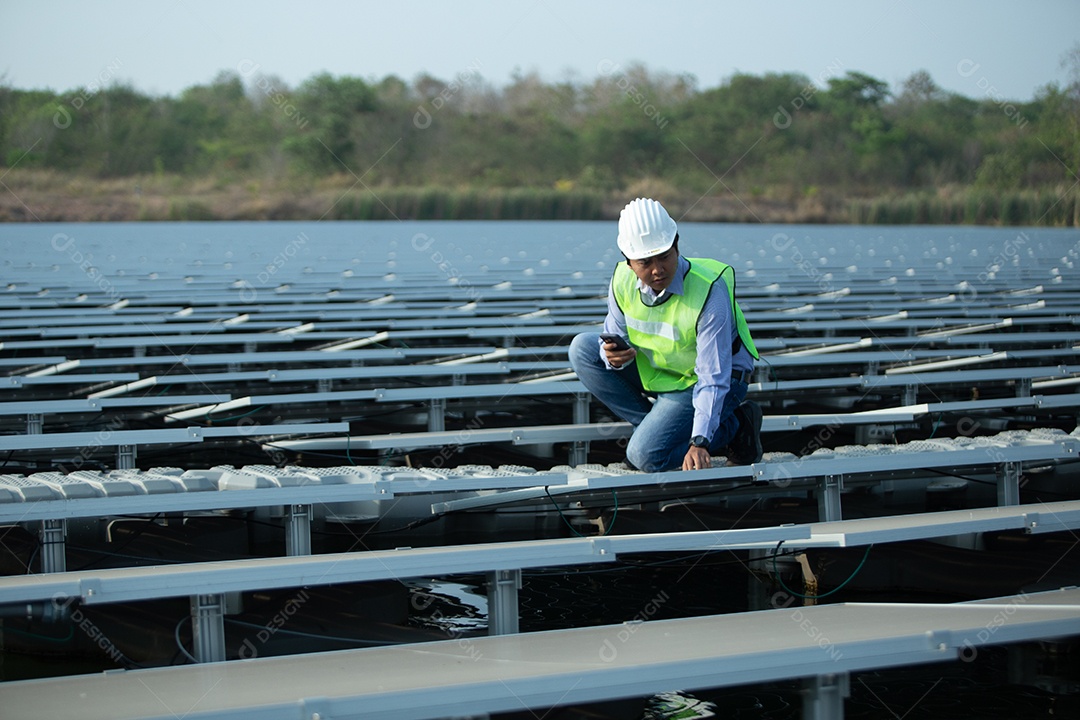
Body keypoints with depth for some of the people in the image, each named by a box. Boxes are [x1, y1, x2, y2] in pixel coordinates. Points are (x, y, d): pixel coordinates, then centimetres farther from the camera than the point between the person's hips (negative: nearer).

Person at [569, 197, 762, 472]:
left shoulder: (709, 290, -31)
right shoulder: (623, 280, -15)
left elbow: (713, 379, -33)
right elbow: (614, 335, 2)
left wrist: (700, 442, -42)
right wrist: (613, 354, -25)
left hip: (700, 381, -6)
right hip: (656, 372, 7)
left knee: (646, 455, -23)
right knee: (583, 349, -6)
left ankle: (733, 426, -1)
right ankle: (655, 424, -5)